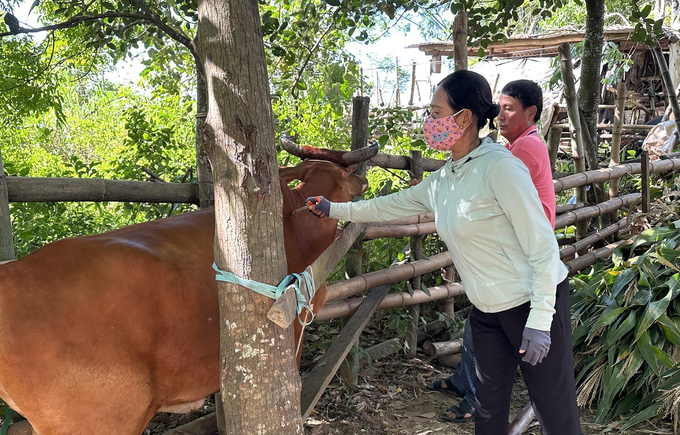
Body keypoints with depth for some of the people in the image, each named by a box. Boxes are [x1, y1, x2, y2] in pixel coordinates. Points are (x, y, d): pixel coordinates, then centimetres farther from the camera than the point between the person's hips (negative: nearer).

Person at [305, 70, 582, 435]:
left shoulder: (500, 166, -20)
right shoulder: (442, 179, 5)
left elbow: (542, 245, -20)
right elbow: (392, 205, 20)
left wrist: (539, 321, -22)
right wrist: (335, 209, 24)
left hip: (534, 304, -8)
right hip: (487, 309, 8)